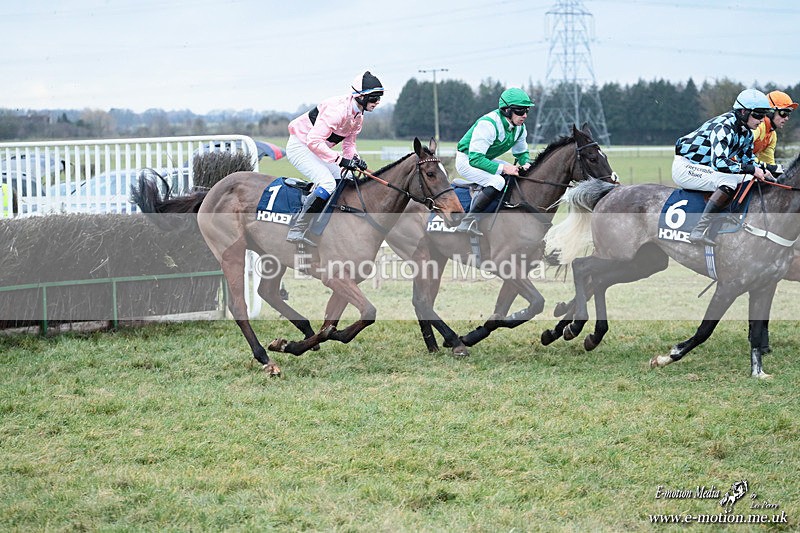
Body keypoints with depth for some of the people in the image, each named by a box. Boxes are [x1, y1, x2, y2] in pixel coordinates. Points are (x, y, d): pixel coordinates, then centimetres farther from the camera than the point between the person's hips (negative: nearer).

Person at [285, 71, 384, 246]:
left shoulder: (358, 116, 3)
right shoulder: (338, 109, -28)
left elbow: (349, 143, 13)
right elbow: (314, 140, -33)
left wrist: (354, 159, -11)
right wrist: (341, 160, -35)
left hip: (316, 149, 10)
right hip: (299, 145, -10)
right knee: (328, 183, -25)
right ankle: (297, 230, -24)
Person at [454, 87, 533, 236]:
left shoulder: (520, 128, -4)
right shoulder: (488, 124, -31)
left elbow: (521, 152, 14)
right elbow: (475, 158, -33)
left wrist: (525, 164, -10)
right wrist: (503, 168, -36)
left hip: (485, 159, 9)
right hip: (466, 161, -9)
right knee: (498, 182, -31)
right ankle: (469, 222, -27)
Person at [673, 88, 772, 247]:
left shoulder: (747, 133, 5)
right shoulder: (723, 127, -25)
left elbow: (748, 159, 14)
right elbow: (719, 162, -35)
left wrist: (761, 171, -8)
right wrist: (752, 170, -32)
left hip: (706, 168, 10)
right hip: (685, 167, -10)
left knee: (749, 180, 3)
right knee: (729, 181, -31)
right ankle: (700, 231, -37)